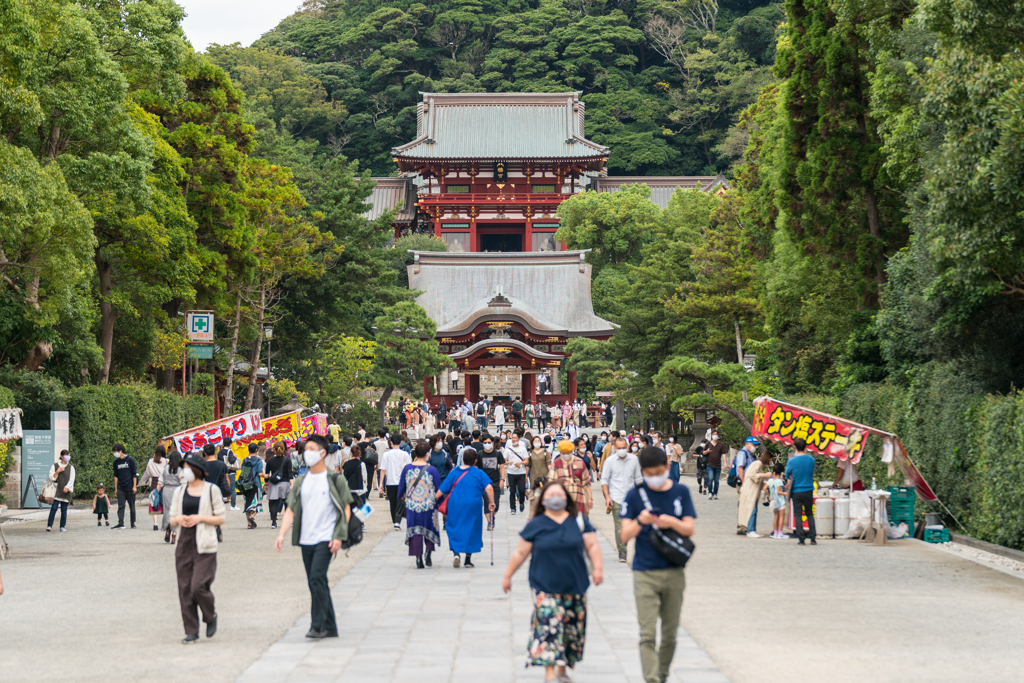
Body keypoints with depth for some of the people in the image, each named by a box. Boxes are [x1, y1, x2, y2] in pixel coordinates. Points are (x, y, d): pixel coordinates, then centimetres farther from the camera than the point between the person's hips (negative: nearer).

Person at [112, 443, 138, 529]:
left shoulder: (130, 460, -3)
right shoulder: (116, 462, 9)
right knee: (121, 506, -6)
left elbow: (134, 474, -2)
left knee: (132, 506, 4)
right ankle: (120, 523, -11)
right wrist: (115, 488, 11)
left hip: (130, 487, -3)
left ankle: (133, 524, 11)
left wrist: (134, 486, -8)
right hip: (120, 488, 3)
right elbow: (116, 475, 15)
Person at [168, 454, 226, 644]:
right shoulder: (180, 491, 13)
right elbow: (172, 520, 16)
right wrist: (178, 519, -6)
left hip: (204, 545, -5)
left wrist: (200, 518, -13)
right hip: (184, 542, 5)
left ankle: (211, 616, 15)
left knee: (198, 586, -14)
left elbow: (221, 518, 1)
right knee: (185, 588, 1)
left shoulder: (212, 490, 0)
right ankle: (191, 631, 10)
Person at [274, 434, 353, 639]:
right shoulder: (301, 482, 11)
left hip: (325, 539, -5)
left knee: (317, 578, -18)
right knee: (315, 583, 8)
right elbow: (291, 510, 8)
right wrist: (281, 534, -6)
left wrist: (339, 537, -11)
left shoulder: (335, 480, -1)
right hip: (306, 539, 5)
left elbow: (346, 509, -1)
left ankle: (318, 626, -13)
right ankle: (330, 627, 18)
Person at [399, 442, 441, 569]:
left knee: (415, 531, 7)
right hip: (428, 506, -2)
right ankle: (428, 551, -2)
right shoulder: (432, 470, -10)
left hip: (412, 505, 2)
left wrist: (401, 496, 27)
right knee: (430, 529, 16)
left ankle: (418, 558, 4)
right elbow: (439, 489, -4)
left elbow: (401, 486, 7)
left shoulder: (407, 468, -4)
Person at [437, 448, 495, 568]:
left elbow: (442, 490, 2)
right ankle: (468, 559, 14)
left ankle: (456, 553, -14)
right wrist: (492, 502, -3)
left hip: (455, 506, 1)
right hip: (473, 507, 0)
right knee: (471, 530, 12)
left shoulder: (454, 472, 2)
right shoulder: (479, 473, -2)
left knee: (454, 529, 9)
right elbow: (489, 488, -13)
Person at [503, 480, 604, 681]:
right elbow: (520, 553, 7)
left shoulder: (578, 521, 6)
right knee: (549, 627, -14)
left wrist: (598, 568, -7)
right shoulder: (535, 525, 1)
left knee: (572, 629, 8)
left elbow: (592, 546, 7)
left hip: (575, 587, 3)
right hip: (546, 589, -3)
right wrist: (507, 576, 10)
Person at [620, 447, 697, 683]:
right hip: (644, 574, -3)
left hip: (674, 572, 3)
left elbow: (690, 529, 1)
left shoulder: (681, 492, 5)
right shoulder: (635, 495, -1)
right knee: (648, 634, -10)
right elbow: (625, 535, -5)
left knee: (670, 633, 11)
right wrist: (640, 521, -25)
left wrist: (672, 522, -19)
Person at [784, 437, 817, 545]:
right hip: (808, 491, 2)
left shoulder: (792, 461, -11)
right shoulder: (811, 459, -3)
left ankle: (801, 539, -3)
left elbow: (787, 476, 3)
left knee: (798, 515, 3)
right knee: (810, 514, 12)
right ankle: (813, 538, 8)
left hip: (796, 491, -2)